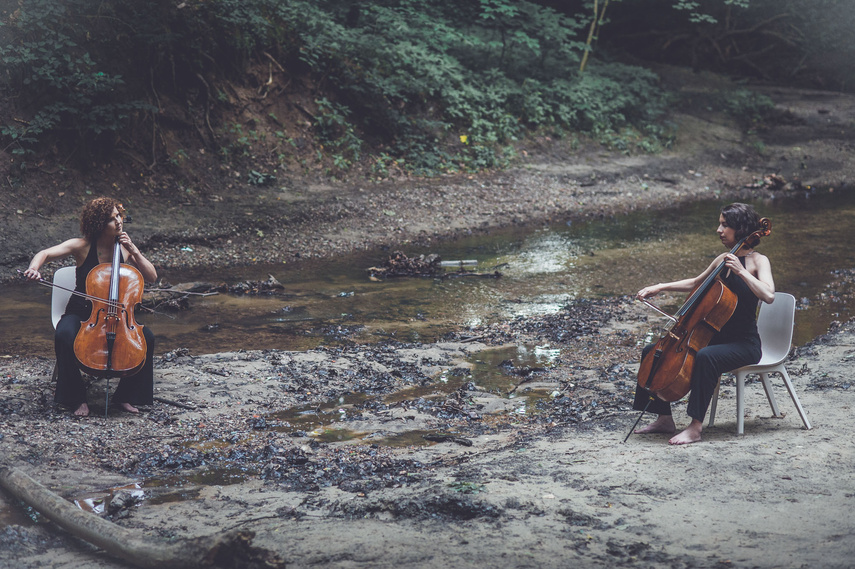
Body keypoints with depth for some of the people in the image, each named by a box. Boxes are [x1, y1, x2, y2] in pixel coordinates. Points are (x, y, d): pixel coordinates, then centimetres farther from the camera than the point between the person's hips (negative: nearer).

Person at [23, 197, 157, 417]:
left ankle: (125, 396, -7)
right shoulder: (82, 246, -9)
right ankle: (77, 398, -18)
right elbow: (45, 254, -19)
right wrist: (34, 267, -42)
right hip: (81, 313, -2)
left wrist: (134, 252, -15)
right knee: (65, 336, -36)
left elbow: (152, 277, -3)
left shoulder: (124, 247, 0)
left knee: (147, 337, -24)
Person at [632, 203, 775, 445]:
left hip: (744, 345, -8)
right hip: (716, 338, 8)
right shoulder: (722, 260, 10)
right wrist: (661, 287, 16)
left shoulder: (758, 261, -8)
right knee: (652, 351, -1)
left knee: (705, 357, -40)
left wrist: (741, 271, -26)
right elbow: (696, 283, 26)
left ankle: (695, 427, -33)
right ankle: (665, 419, 4)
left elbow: (768, 295, -26)